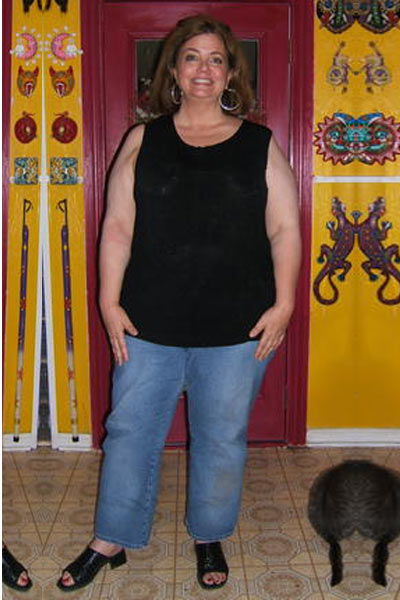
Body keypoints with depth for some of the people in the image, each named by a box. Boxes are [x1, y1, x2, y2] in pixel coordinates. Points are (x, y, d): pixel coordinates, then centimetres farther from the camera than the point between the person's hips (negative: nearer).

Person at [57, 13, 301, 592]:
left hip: (237, 328, 0)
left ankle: (210, 537, 34)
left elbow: (285, 230, 2)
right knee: (129, 430, 10)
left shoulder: (260, 145, 4)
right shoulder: (143, 141, 5)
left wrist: (282, 306, -5)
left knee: (221, 437, 12)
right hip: (150, 325, 1)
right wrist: (110, 303, -4)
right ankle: (111, 540, 29)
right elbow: (118, 228, 1)